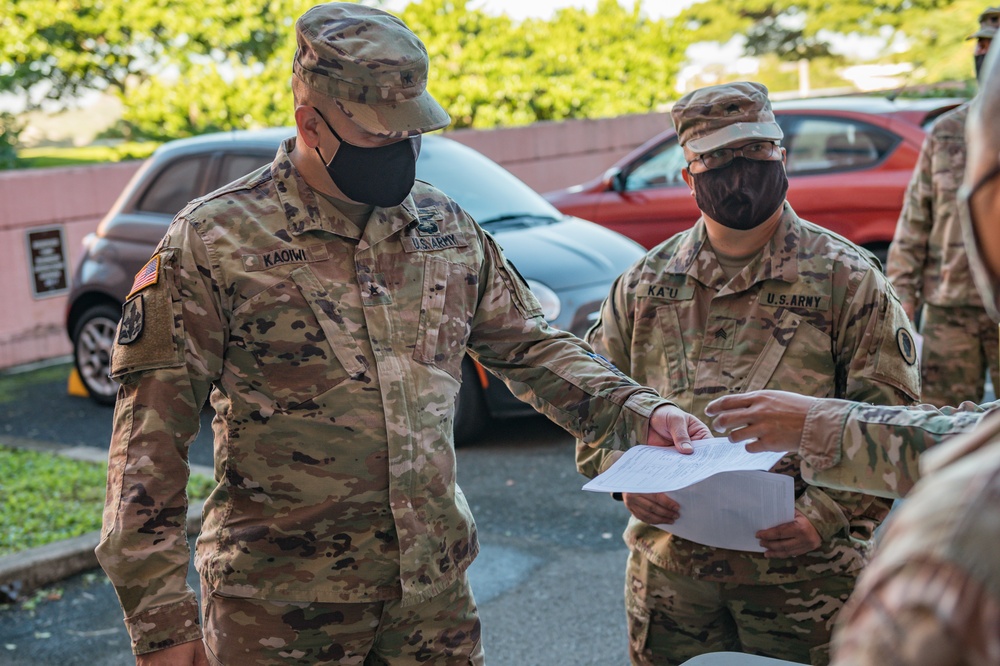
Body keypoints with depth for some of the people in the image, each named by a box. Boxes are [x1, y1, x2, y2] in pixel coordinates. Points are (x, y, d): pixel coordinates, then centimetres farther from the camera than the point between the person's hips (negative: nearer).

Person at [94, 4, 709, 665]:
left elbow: (533, 348, 14)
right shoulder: (213, 241, -9)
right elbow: (152, 439, -11)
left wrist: (639, 412, -2)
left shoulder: (447, 227, 6)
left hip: (436, 590, 4)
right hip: (281, 610, -4)